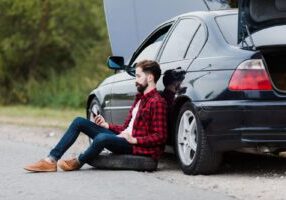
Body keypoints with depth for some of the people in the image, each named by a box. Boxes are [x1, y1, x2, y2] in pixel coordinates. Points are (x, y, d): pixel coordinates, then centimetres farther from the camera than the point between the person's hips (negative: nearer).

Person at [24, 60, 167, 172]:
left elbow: (160, 137, -16)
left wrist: (134, 139, -22)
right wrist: (107, 125, 10)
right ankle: (51, 160, -7)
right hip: (122, 137, 10)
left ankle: (78, 162, -8)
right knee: (79, 122, 3)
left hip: (136, 147, -10)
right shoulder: (140, 98, 22)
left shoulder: (157, 102, -10)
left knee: (102, 138, -39)